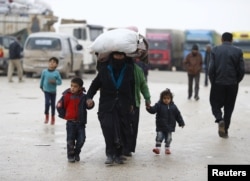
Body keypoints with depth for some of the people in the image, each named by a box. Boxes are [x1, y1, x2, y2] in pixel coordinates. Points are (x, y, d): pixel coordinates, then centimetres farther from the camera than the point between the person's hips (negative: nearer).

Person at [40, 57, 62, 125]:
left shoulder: (56, 73, -10)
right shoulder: (44, 71, -7)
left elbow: (60, 82, -6)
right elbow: (42, 79, 8)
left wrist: (54, 81, -23)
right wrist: (41, 86, 16)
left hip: (53, 91, 0)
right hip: (46, 90, 0)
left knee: (53, 104, 9)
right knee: (47, 103, -13)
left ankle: (52, 118, 27)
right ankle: (46, 116, 11)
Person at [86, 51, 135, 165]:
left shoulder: (128, 70, 6)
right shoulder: (104, 69, 2)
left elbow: (132, 87, 14)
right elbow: (95, 84, 8)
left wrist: (131, 103, 14)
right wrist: (89, 96, -4)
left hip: (123, 106, 2)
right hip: (107, 105, -1)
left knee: (121, 130, 1)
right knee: (108, 128, -17)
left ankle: (118, 155, 13)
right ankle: (110, 154, -11)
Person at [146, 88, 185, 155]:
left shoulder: (173, 106, 1)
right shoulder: (159, 105, -7)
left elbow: (178, 115, 7)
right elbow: (153, 110, -21)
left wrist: (181, 123, 8)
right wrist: (149, 108, -43)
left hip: (169, 127, 2)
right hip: (160, 127, -2)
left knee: (168, 138, 10)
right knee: (159, 137, -8)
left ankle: (167, 148, 23)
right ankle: (157, 148, -3)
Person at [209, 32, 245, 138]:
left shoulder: (215, 50, -3)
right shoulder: (238, 51, -1)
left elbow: (211, 69, -7)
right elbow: (242, 70, -3)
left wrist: (213, 82, 6)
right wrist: (236, 81, 12)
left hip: (218, 83, -1)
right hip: (232, 85, 1)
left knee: (216, 105, 12)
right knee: (229, 108, 12)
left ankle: (220, 119, -16)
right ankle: (225, 131, 14)